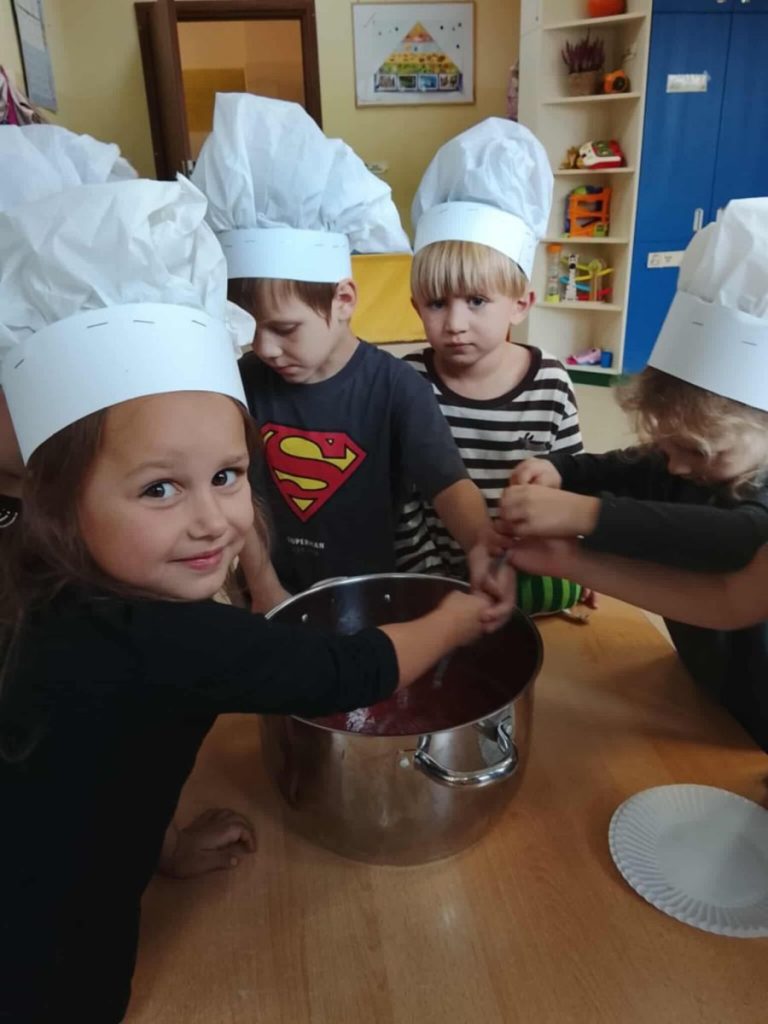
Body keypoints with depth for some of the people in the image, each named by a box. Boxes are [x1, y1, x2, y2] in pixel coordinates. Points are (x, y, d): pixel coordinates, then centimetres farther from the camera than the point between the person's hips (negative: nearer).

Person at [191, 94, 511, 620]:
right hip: (285, 596, 3)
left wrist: (483, 547, -45)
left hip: (377, 593, -2)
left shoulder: (396, 387, -17)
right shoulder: (246, 383, -7)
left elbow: (449, 481, -26)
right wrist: (262, 587, -6)